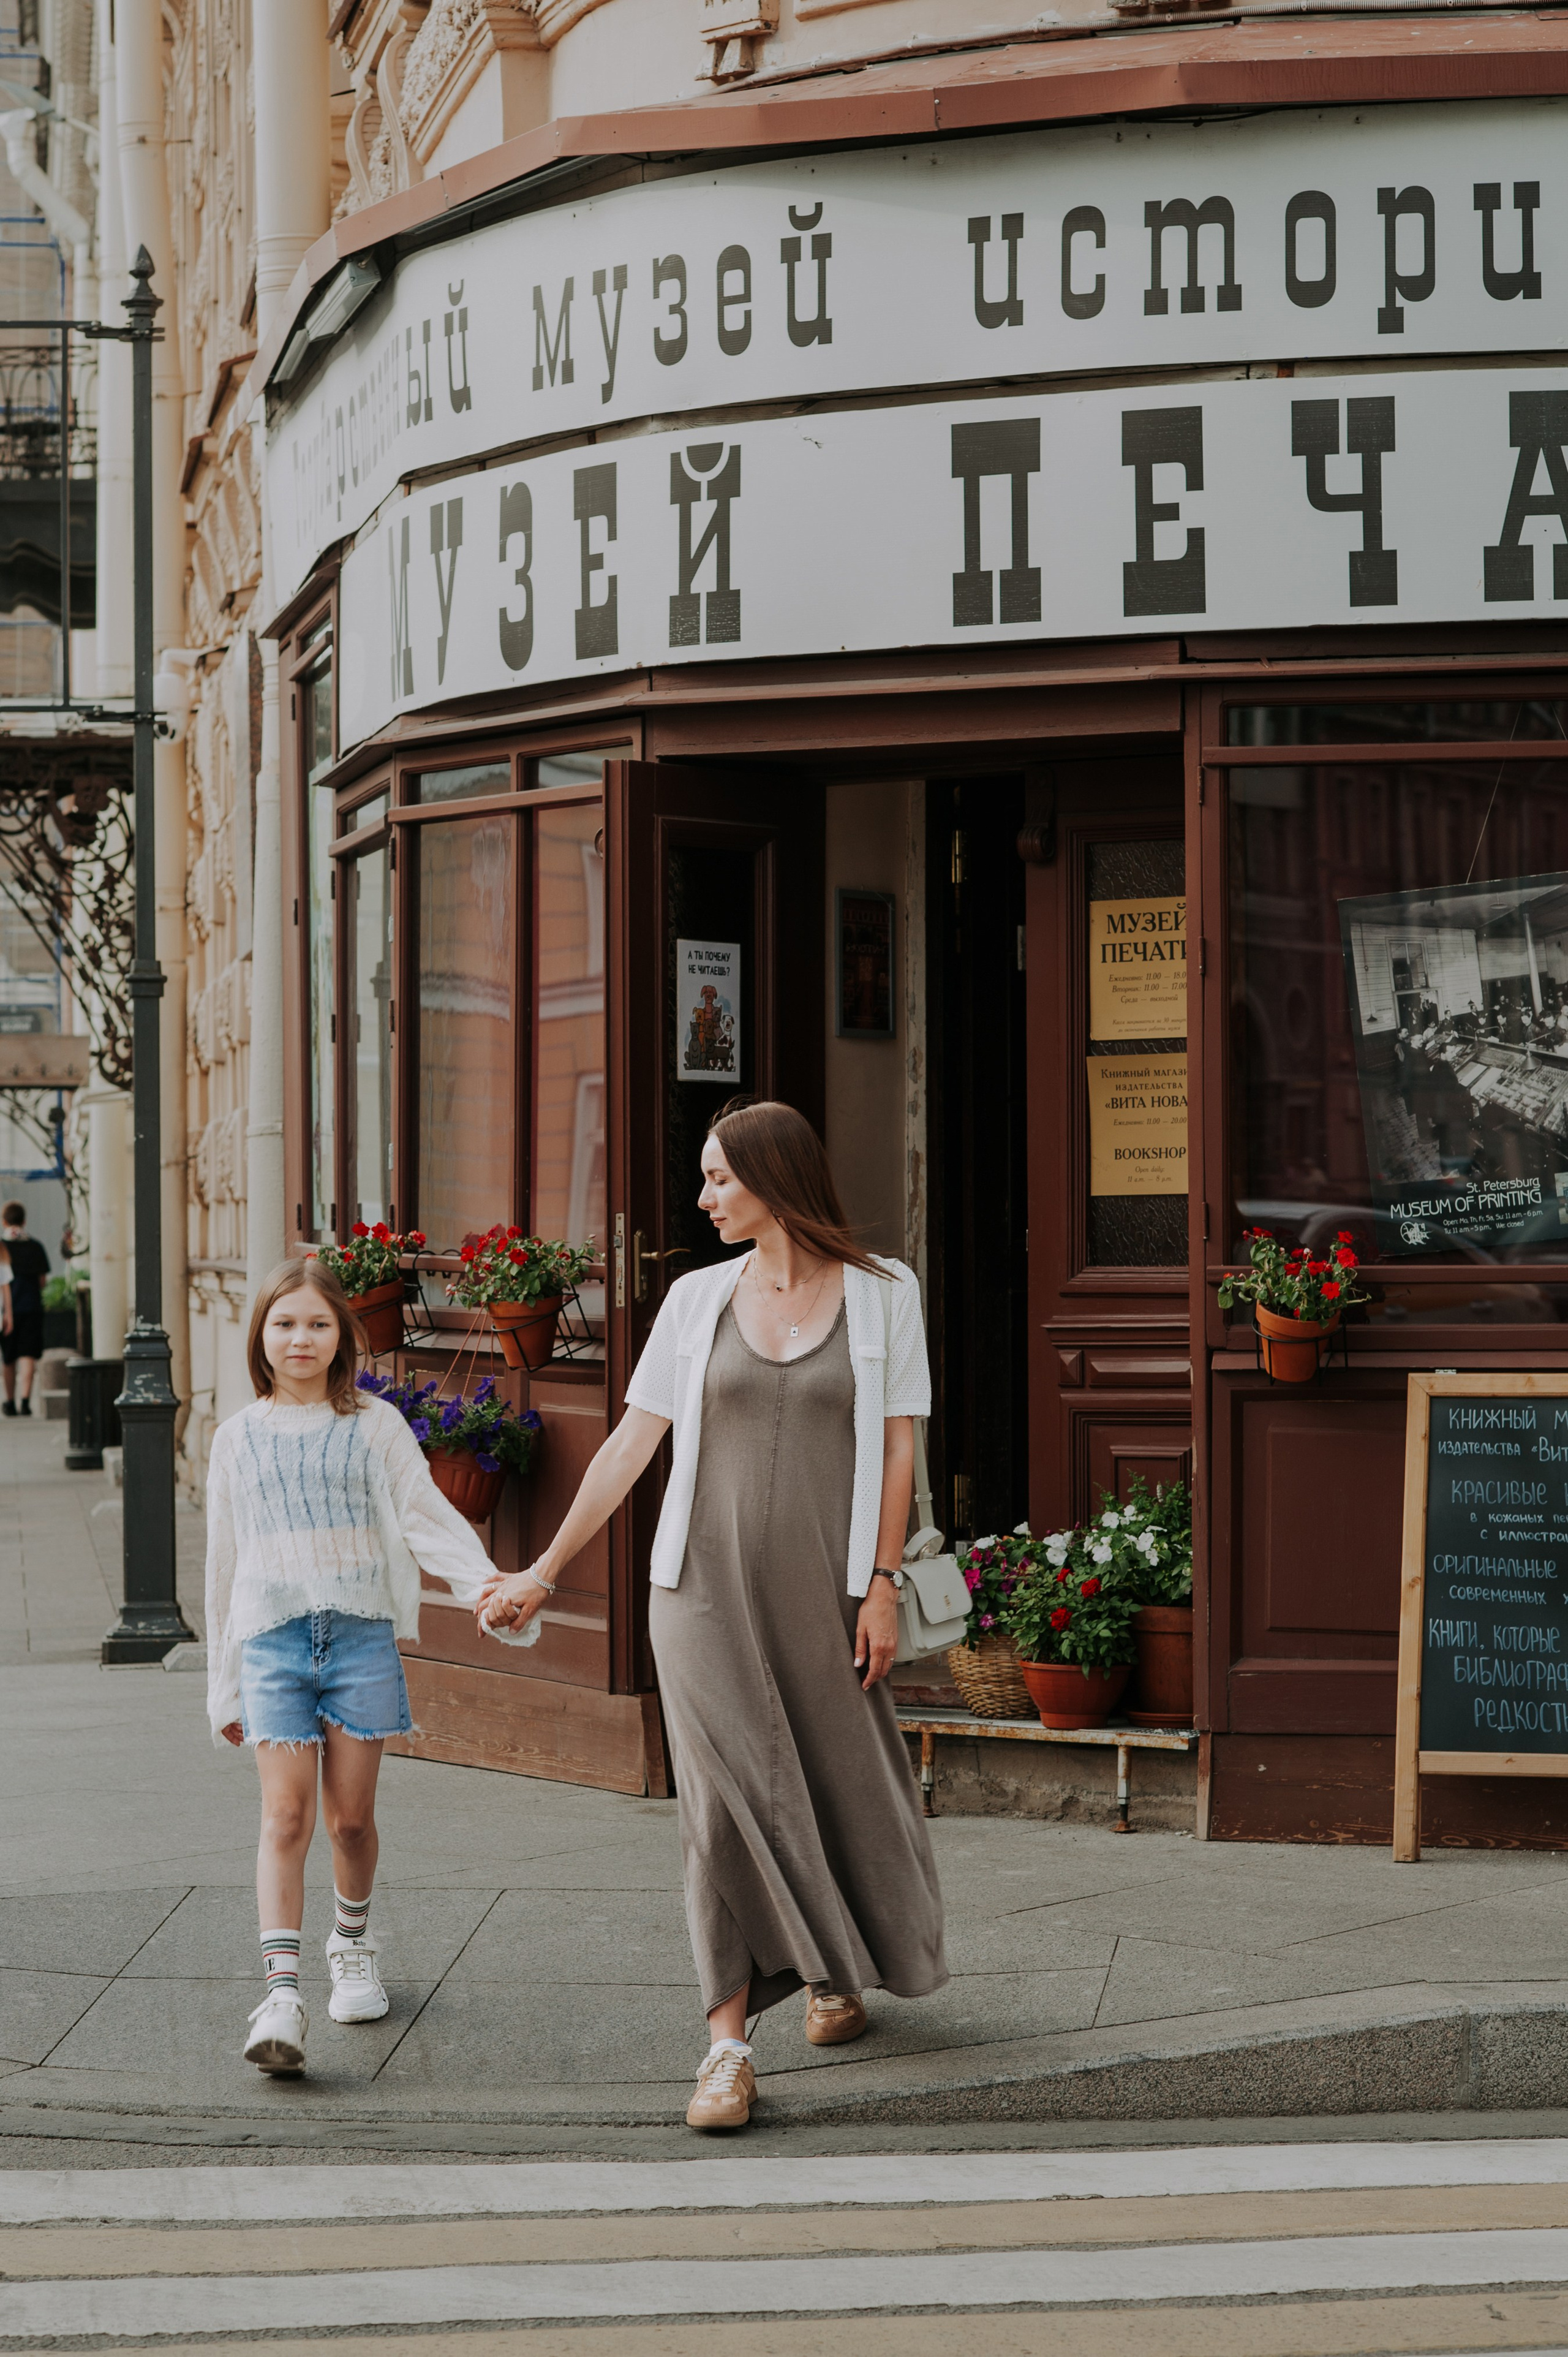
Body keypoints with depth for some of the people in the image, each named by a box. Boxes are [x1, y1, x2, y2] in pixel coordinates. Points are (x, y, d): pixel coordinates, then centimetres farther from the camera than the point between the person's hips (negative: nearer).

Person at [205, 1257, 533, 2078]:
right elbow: (225, 1560, 16)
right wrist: (224, 1686, 17)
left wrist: (488, 1586, -21)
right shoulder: (239, 1438, 11)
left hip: (362, 1632, 0)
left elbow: (426, 1516, -3)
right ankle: (281, 1990, -19)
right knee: (286, 1812, -12)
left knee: (350, 1816, 3)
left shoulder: (374, 1426, 6)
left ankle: (351, 1942, 31)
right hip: (273, 1637, 0)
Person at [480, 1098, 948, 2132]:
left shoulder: (881, 1294, 1)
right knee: (727, 1800, -9)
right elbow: (630, 1444, 10)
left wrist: (884, 1585, -7)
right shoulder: (699, 1300, 7)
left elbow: (896, 1447, 0)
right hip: (708, 1585, 1)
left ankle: (836, 1966, 39)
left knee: (839, 1785, 9)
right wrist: (545, 1571, 10)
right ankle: (730, 2044, -9)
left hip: (821, 1595, -1)